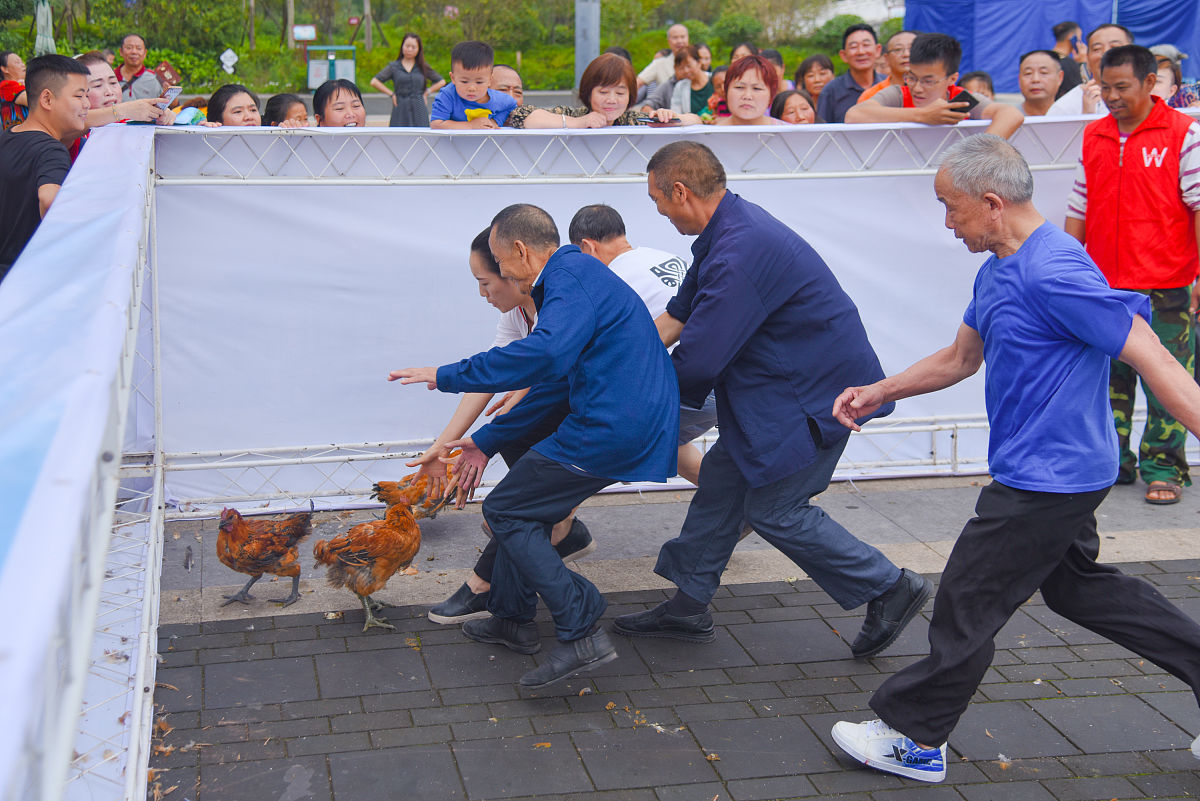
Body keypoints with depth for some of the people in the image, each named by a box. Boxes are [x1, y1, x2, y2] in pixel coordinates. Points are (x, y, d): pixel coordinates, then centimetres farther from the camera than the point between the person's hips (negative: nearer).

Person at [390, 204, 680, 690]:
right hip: (633, 423, 10)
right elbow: (554, 384, 27)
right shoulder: (577, 276, 21)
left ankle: (583, 633, -6)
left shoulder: (571, 277, -13)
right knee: (526, 501, 23)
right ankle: (512, 619, 34)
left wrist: (448, 376, -24)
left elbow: (546, 353, -33)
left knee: (505, 510, -1)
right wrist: (487, 441, 29)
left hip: (612, 429, -10)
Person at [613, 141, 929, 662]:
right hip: (790, 385, 10)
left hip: (816, 395, -10)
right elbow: (681, 314, 18)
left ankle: (889, 588, 11)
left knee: (773, 508, -1)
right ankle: (688, 607, 22)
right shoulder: (729, 226, 6)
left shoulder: (740, 254, -29)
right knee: (722, 479, 12)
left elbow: (698, 361, -24)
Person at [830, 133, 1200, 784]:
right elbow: (960, 358, 20)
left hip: (1046, 480, -10)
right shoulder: (998, 269, 7)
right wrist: (879, 392, 15)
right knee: (1077, 587, 25)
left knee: (968, 605, 2)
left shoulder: (1054, 273, -25)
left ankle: (914, 739, 18)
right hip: (1061, 470, 10)